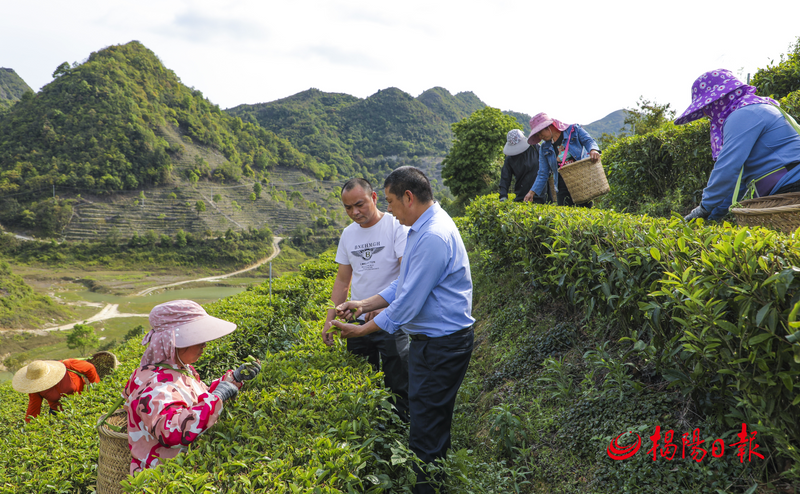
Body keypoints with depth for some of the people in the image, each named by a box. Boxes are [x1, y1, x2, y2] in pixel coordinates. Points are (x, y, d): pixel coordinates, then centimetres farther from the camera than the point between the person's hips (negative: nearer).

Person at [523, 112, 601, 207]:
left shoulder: (574, 130, 5)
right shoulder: (544, 149, 13)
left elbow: (589, 141, -4)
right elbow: (543, 174, 12)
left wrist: (593, 150, -29)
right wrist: (532, 192, 1)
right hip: (563, 188, 3)